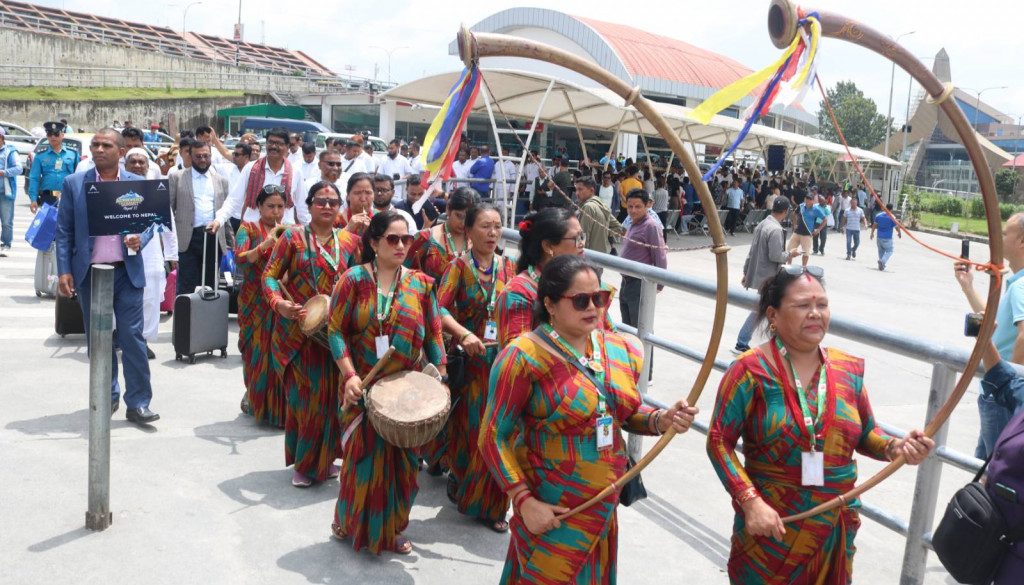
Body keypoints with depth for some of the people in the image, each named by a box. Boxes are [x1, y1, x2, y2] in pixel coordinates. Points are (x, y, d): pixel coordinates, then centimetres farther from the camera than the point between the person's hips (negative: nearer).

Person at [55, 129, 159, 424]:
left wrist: (139, 239, -15)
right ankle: (107, 397, 26)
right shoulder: (73, 184, 2)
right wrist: (64, 271, -5)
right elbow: (64, 231, 2)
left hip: (127, 272, -1)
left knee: (132, 336, -4)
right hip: (89, 273, 1)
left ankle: (138, 403, 4)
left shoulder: (137, 184, 3)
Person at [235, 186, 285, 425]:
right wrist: (266, 244, -24)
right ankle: (253, 396, 23)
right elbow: (240, 259, -14)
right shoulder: (248, 229, 2)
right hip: (256, 304, -2)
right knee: (257, 351, 1)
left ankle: (278, 406, 10)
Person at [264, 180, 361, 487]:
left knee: (331, 395, 6)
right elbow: (270, 275, -4)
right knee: (304, 396, 1)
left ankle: (324, 458, 25)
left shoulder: (350, 241, 7)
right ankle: (302, 461, 18)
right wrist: (279, 303, -21)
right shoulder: (293, 237, -2)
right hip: (297, 332, -3)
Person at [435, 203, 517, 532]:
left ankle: (490, 504, 21)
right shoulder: (459, 267, -4)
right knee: (468, 427, 7)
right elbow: (440, 309, -16)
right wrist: (464, 334, -32)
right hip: (470, 358, -2)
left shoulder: (508, 267, 7)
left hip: (504, 359, 3)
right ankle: (459, 478, 34)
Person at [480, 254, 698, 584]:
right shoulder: (524, 358, -18)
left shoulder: (620, 352, 1)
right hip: (550, 510, -6)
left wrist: (661, 421, -6)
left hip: (605, 505, 6)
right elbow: (493, 436, -15)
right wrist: (524, 501, -20)